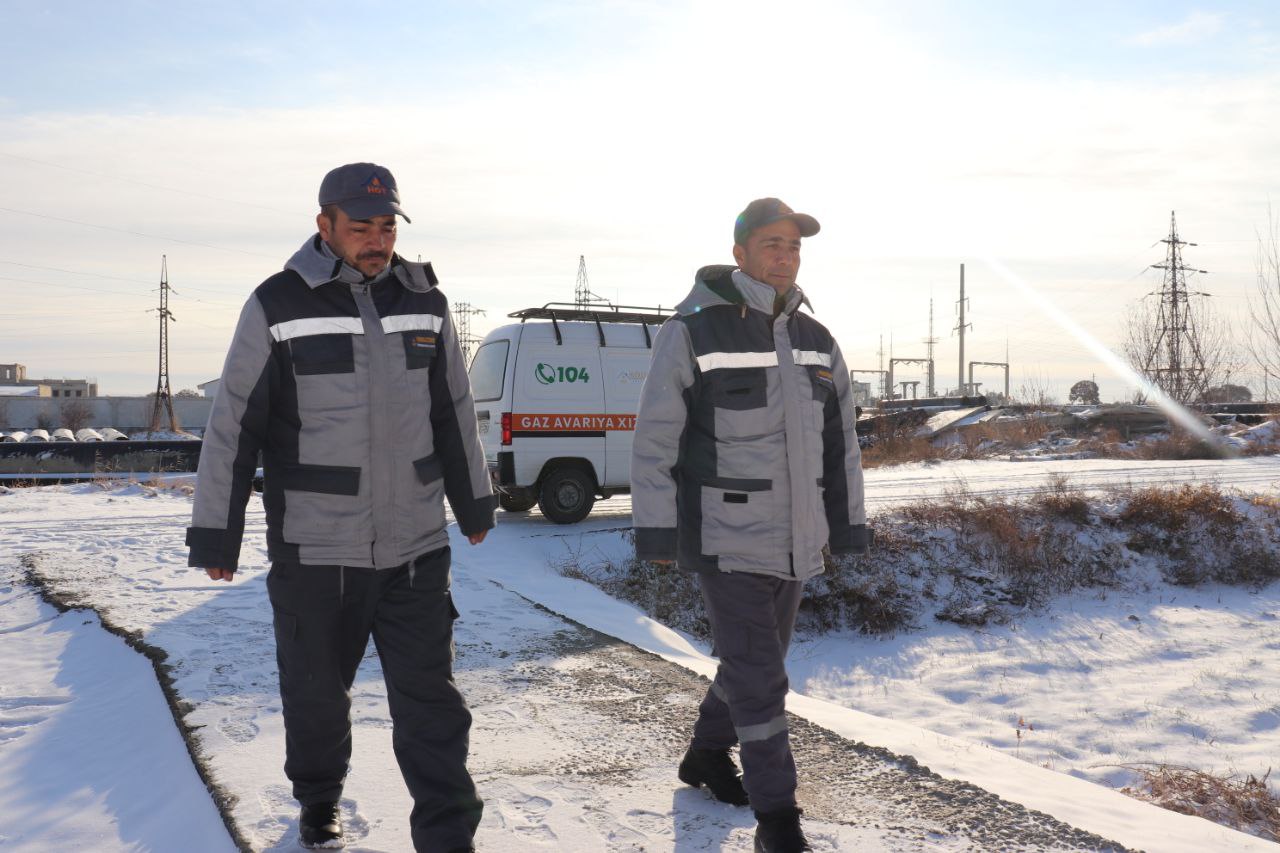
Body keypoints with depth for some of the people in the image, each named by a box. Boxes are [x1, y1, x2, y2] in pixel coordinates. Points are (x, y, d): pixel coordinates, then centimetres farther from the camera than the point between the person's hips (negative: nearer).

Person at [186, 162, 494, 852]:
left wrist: (474, 504, 21)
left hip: (416, 546, 2)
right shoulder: (278, 305, -7)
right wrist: (215, 534, -2)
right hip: (313, 550, -2)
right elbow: (232, 427, -3)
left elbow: (454, 413, 15)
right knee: (316, 690, 14)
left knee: (430, 697, 3)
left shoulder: (424, 302, 5)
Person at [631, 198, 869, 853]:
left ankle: (708, 755, 42)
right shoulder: (694, 331, -11)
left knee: (755, 659, 19)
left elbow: (839, 443, 13)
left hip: (795, 541, 7)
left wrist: (848, 529, 11)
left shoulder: (815, 341, 8)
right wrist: (656, 531, -12)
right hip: (724, 539, -6)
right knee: (758, 677, -6)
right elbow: (655, 438, -10)